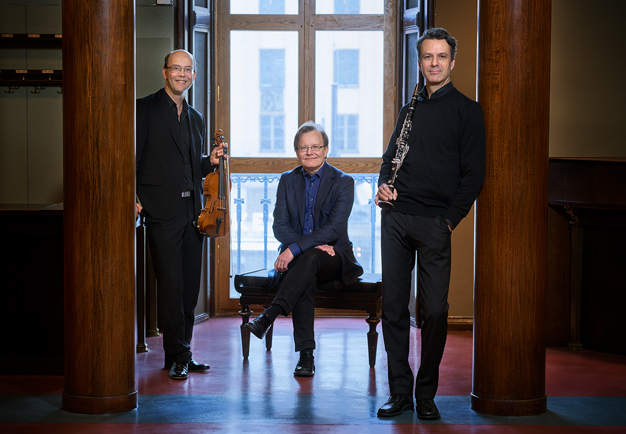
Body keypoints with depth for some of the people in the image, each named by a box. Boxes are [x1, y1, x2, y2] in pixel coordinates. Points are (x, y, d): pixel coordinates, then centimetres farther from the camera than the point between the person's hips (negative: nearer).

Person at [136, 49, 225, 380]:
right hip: (163, 212, -6)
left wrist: (210, 161, 6)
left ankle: (183, 353, 16)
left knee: (190, 285, 8)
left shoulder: (195, 118, 19)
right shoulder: (145, 109, -1)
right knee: (171, 284, -8)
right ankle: (177, 356, 0)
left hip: (192, 213, 7)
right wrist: (133, 198, -14)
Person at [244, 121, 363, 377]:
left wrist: (296, 248, -26)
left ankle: (267, 317, -47)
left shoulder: (343, 182, -1)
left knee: (310, 258, -37)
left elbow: (335, 228, -13)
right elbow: (279, 226, 1)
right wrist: (314, 244, -18)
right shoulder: (287, 181, 11)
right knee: (306, 278, -34)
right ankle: (305, 354, -38)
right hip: (297, 258, 2)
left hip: (333, 257, -2)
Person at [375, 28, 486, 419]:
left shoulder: (466, 110, 2)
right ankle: (399, 392, 12)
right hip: (397, 218, 5)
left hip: (434, 223, -5)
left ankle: (426, 393, 10)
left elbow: (474, 173, -3)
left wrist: (451, 219, -10)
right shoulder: (410, 109, 18)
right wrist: (384, 184, 3)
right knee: (393, 306, 4)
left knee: (435, 311, -3)